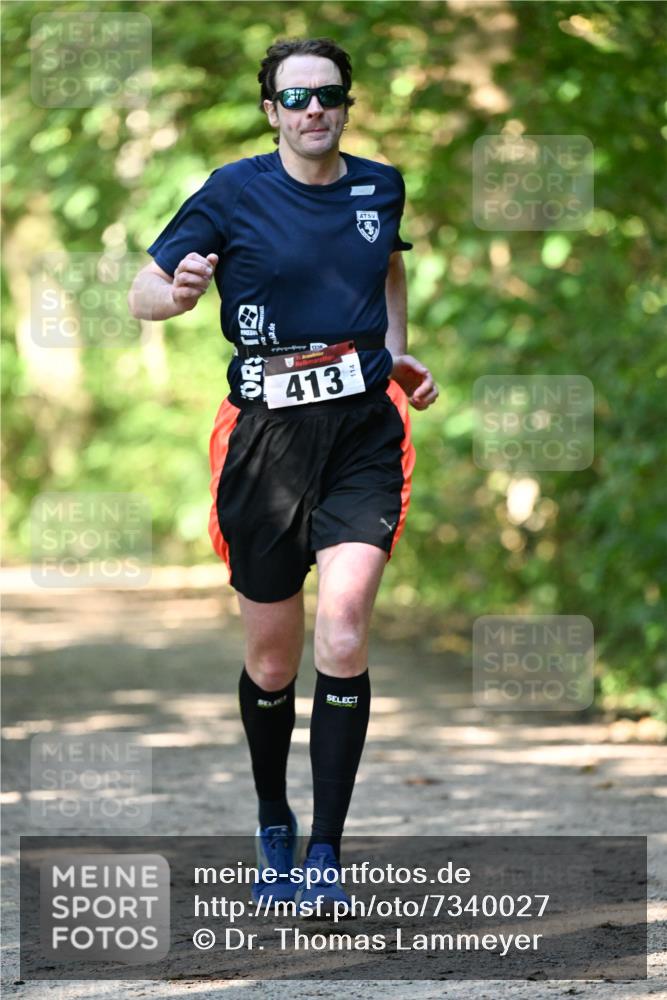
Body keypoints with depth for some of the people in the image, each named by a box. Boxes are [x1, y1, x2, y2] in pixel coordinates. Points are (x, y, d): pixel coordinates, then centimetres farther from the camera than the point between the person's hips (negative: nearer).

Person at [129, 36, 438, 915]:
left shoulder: (382, 186, 6)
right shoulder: (235, 191, -4)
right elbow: (142, 294, -6)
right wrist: (177, 293, -28)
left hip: (364, 428, 1)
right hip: (268, 437, -1)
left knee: (341, 636, -17)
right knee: (272, 663, 7)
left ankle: (325, 853, -11)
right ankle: (273, 828, 32)